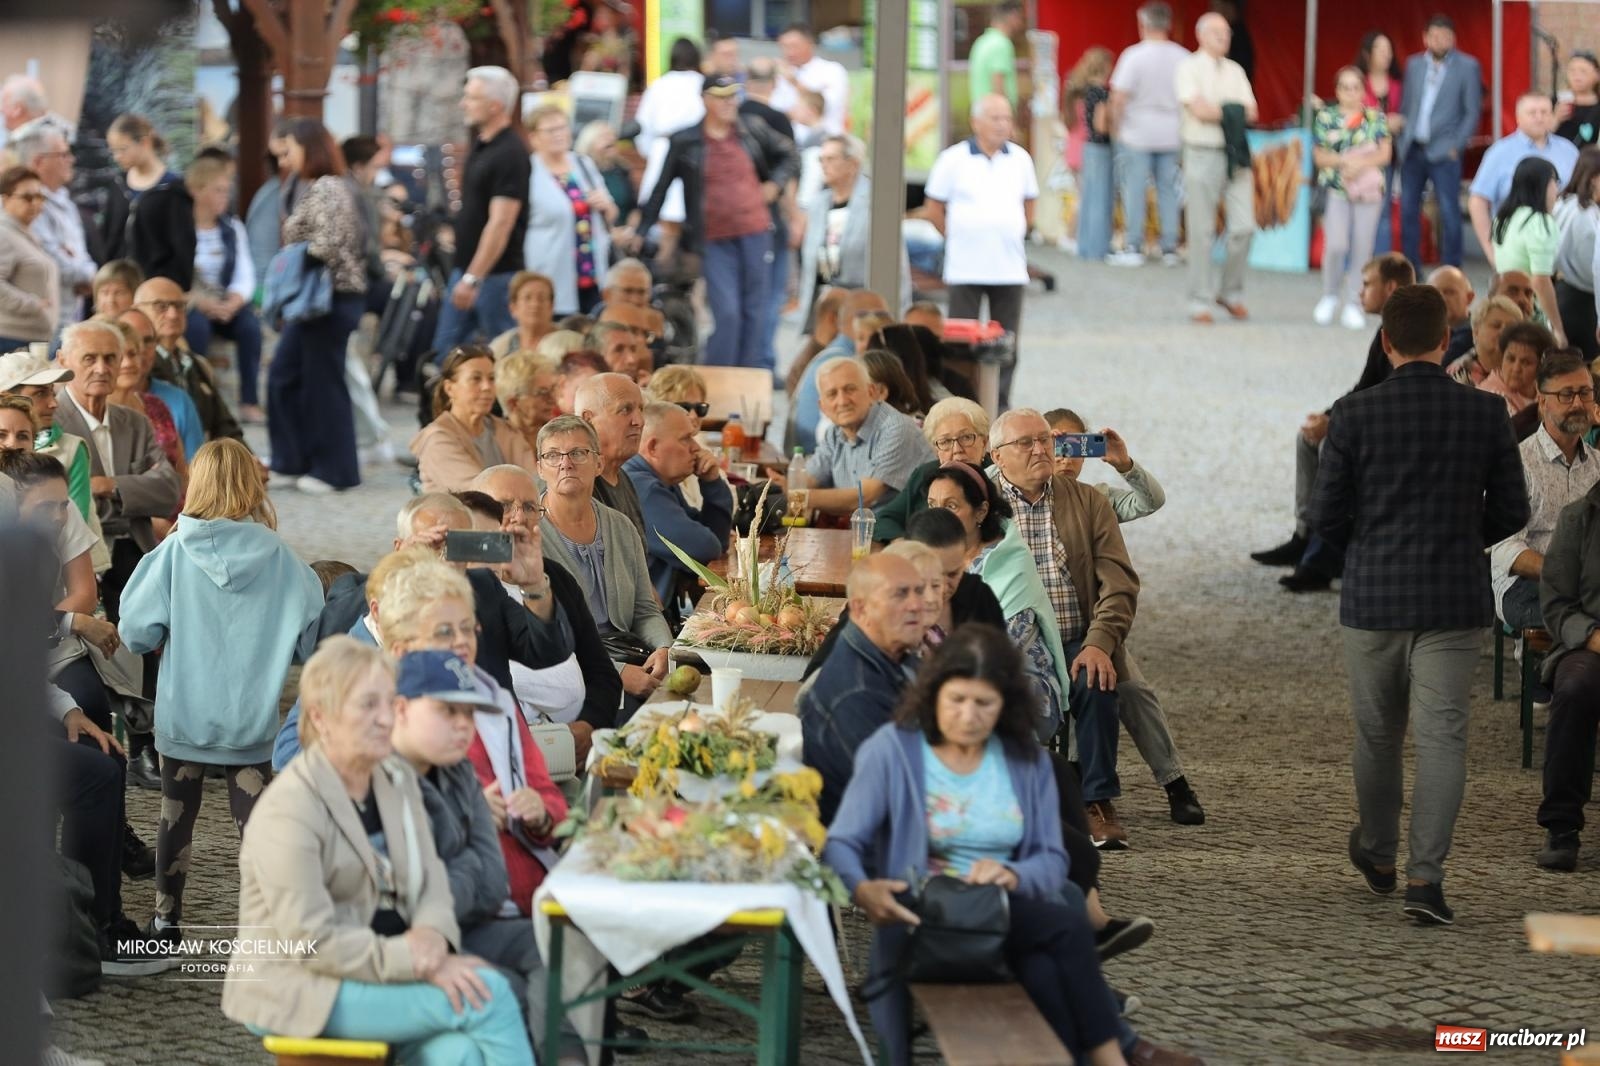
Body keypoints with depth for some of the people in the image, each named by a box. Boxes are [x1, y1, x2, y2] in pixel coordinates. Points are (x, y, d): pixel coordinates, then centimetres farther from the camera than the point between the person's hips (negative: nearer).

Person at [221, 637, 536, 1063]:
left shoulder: (397, 780, 11)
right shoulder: (289, 808, -15)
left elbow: (430, 878, 8)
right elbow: (312, 940, -19)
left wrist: (432, 935, -15)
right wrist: (418, 962, -22)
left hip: (385, 961, 7)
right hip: (302, 989, -7)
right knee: (488, 994, -22)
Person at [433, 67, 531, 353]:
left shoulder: (510, 155, -17)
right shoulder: (480, 144, 11)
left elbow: (500, 224, -22)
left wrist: (473, 278, -24)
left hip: (495, 274, -9)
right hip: (466, 269, 9)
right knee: (445, 351, 9)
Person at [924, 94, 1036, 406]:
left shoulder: (1020, 159, 7)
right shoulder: (954, 159, -2)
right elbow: (935, 209, 4)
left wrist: (1015, 234, 11)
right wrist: (959, 238, 3)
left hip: (1010, 268, 3)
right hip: (965, 269, -3)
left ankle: (1001, 408, 13)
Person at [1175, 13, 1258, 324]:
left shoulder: (1235, 71, 15)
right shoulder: (1188, 68, -2)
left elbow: (1251, 113, 5)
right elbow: (1198, 109, -15)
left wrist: (1217, 112, -8)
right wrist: (1232, 111, -3)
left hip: (1235, 155, 5)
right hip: (1203, 155, -5)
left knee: (1243, 226, -3)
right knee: (1201, 231, -1)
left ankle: (1231, 292, 14)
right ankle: (1200, 302, 5)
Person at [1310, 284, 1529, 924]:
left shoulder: (1355, 416, -7)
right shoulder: (1486, 415, -3)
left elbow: (1326, 517, -5)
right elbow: (1511, 513, 3)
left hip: (1374, 598, 0)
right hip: (1455, 601, 0)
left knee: (1378, 734, 17)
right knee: (1442, 737, -1)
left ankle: (1378, 856, 36)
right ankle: (1425, 876, -11)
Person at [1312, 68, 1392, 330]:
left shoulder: (1376, 118, 9)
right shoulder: (1326, 117, 8)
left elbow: (1385, 153, 0)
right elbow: (1319, 156, 2)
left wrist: (1360, 164, -15)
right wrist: (1345, 161, -14)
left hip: (1368, 188, 1)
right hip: (1336, 189, -1)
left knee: (1362, 247, -2)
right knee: (1336, 244, -15)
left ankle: (1353, 304, 6)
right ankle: (1330, 296, 7)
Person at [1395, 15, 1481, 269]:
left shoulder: (1467, 67, -1)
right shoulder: (1414, 64, 12)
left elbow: (1472, 112, -2)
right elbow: (1406, 105, 16)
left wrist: (1456, 146, -10)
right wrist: (1400, 140, 6)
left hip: (1443, 151, -4)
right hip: (1412, 150, 4)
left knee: (1449, 213, -7)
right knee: (1408, 209, 5)